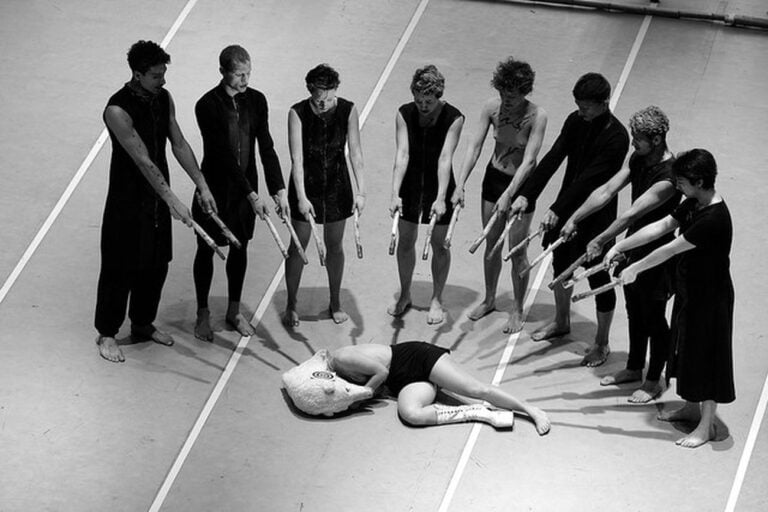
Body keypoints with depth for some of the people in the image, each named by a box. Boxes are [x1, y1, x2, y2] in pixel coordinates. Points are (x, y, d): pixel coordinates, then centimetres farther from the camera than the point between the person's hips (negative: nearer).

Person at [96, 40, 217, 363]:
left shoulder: (163, 99, -1)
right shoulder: (118, 110, -24)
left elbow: (179, 144, 4)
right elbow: (143, 160, -28)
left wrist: (202, 186, -1)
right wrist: (172, 200, -31)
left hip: (158, 197, 7)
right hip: (127, 200, -7)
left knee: (156, 265, 17)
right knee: (120, 267, 3)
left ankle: (143, 324, 35)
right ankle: (107, 334, 18)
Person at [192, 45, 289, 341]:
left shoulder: (256, 101, -4)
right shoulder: (208, 105, -19)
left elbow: (266, 147, -4)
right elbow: (224, 154, -22)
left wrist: (279, 190, -14)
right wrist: (252, 195, -26)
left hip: (246, 188, 4)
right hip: (215, 187, -4)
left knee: (240, 248, 16)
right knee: (207, 249, 10)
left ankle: (234, 311, 32)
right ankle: (203, 314, 25)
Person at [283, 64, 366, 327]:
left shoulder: (347, 110, -13)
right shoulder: (297, 113, -19)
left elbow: (355, 152, -12)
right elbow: (296, 158, -22)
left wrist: (360, 190, -19)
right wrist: (301, 197, -29)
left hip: (337, 184, 2)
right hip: (305, 184, -2)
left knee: (335, 245, 13)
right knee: (298, 245, 6)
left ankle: (335, 303, 29)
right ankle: (291, 304, 21)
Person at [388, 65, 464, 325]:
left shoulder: (454, 118, -18)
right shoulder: (404, 114, -11)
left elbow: (445, 159, -26)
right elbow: (402, 154, -19)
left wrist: (441, 198, -34)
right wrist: (395, 194, -29)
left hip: (439, 186, -2)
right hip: (410, 185, 2)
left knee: (439, 244, 8)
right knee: (405, 241, 12)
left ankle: (437, 300, 24)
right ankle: (404, 295, 32)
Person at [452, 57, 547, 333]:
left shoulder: (537, 116, -24)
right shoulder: (491, 107, -12)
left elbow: (528, 161, -27)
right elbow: (474, 147, -12)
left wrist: (508, 195, -34)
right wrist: (460, 184, -21)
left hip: (521, 183, -4)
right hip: (493, 176, 4)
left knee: (517, 251, 5)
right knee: (491, 245, 17)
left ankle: (517, 310, 23)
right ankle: (489, 300, 37)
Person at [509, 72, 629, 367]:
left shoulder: (616, 137, -23)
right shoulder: (576, 122, -3)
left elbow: (589, 178, -27)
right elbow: (552, 159, -9)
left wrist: (557, 210, -31)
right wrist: (526, 195, -19)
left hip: (597, 213, -7)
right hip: (567, 205, 7)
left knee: (598, 278, 3)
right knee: (561, 264, 22)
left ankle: (601, 343, 18)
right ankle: (562, 322, 45)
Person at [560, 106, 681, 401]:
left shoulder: (669, 175, -29)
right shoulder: (638, 160, -1)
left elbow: (633, 213, -33)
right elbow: (606, 191, -2)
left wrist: (601, 241, -35)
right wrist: (574, 219, -7)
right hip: (632, 246, 8)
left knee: (653, 317, 7)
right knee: (634, 311, 21)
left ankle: (654, 380, 22)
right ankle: (634, 368, 38)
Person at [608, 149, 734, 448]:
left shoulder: (714, 218, -31)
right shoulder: (693, 204, -1)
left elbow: (670, 249, -27)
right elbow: (661, 227, 5)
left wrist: (635, 269, -19)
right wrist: (620, 247, 2)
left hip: (710, 297, -9)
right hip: (689, 289, 10)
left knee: (707, 356, 3)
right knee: (687, 348, 22)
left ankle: (706, 425, 15)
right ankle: (692, 407, 39)